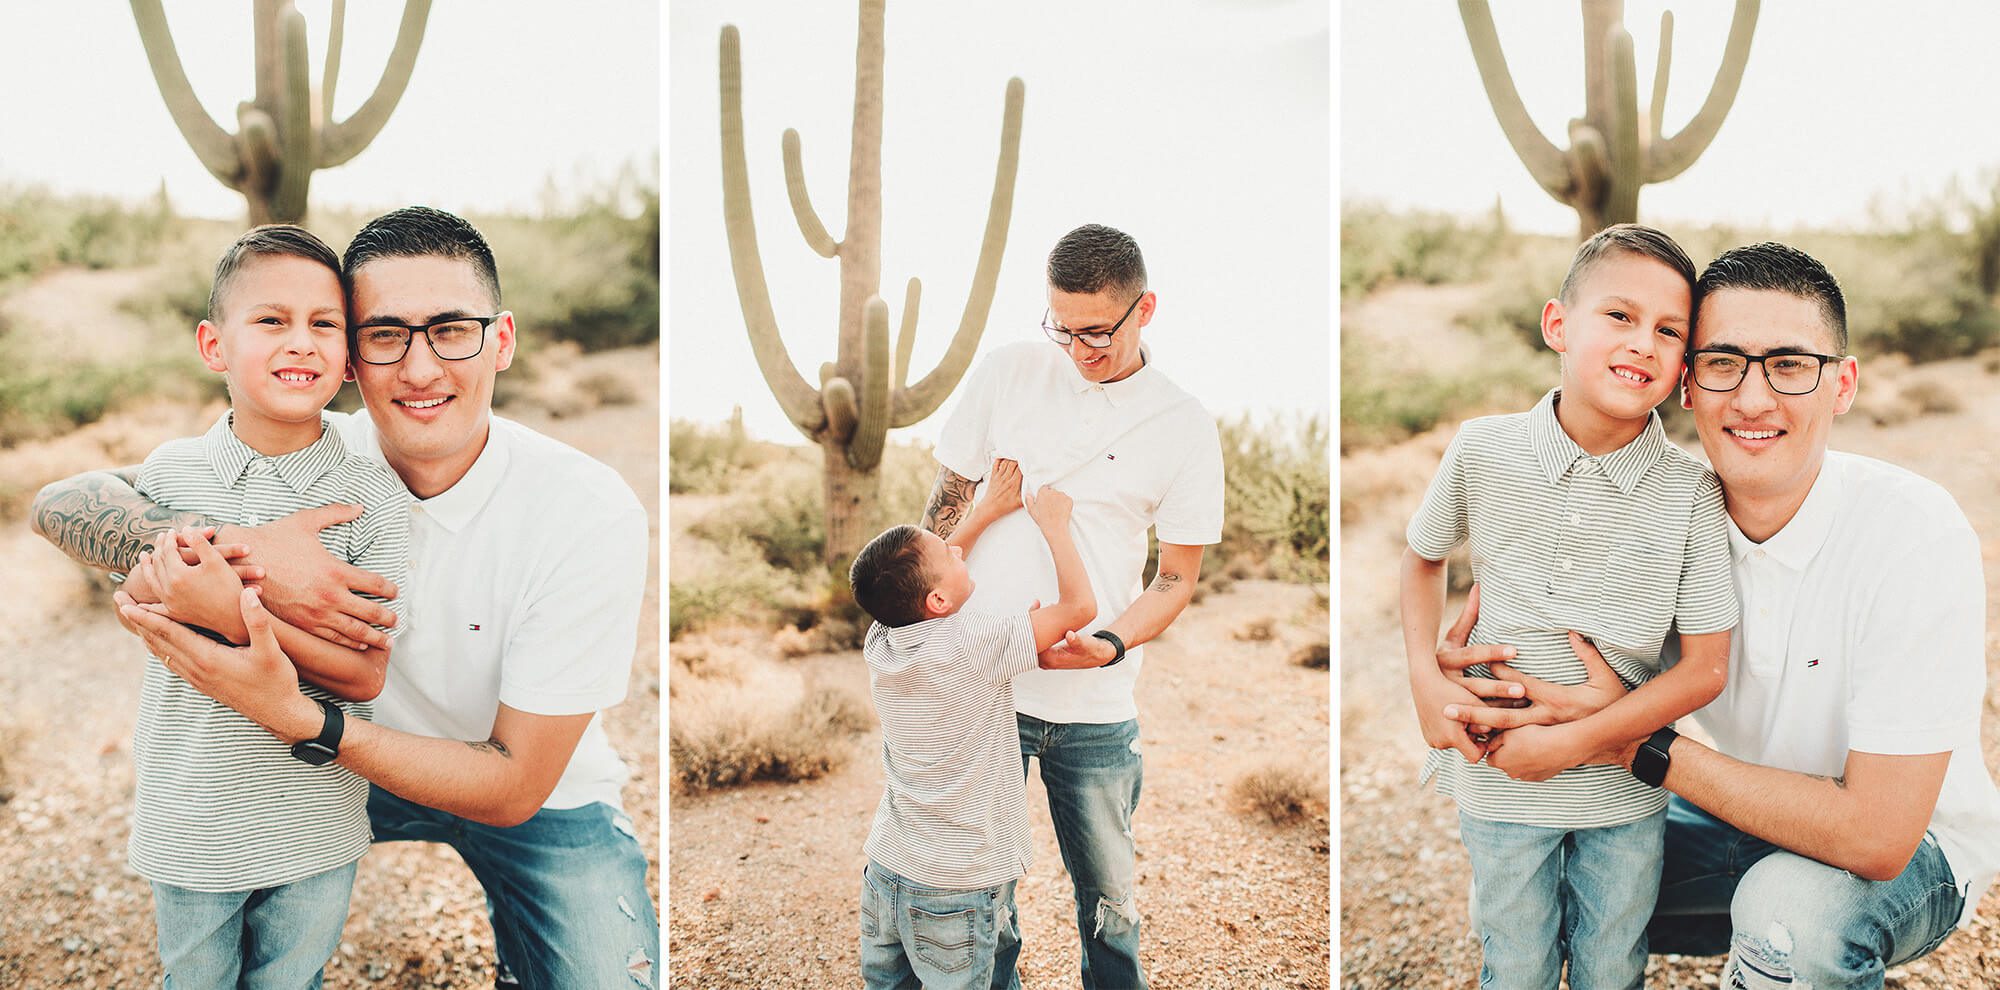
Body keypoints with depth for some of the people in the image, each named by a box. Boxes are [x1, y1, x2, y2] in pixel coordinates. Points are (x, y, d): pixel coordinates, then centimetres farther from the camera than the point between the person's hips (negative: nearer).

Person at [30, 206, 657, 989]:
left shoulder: (590, 514, -29)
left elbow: (514, 790, -26)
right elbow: (59, 502, -19)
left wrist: (292, 714, -38)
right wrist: (238, 550, -38)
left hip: (539, 796, -3)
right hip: (362, 760, 3)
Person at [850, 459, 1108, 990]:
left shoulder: (879, 642, -5)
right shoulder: (973, 646, -24)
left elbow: (921, 580, 16)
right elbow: (1080, 605, -19)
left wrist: (987, 510, 16)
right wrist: (1053, 523, -6)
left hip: (884, 868, 6)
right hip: (953, 892, -6)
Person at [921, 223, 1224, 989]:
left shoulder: (1184, 427, -3)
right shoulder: (1007, 373, 1)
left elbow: (1178, 577, 0)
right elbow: (949, 500, 11)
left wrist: (1107, 645, -17)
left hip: (1095, 705, -1)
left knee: (1109, 893, 11)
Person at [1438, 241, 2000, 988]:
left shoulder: (1915, 531, -26)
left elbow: (1877, 835, -28)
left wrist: (1637, 746, -28)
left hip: (1914, 849, -5)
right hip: (1747, 815, 5)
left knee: (1790, 905, -36)